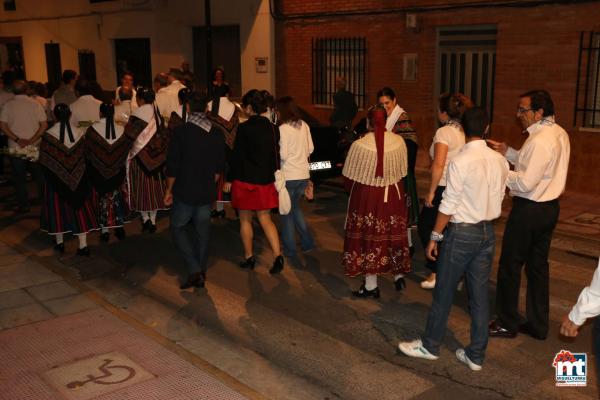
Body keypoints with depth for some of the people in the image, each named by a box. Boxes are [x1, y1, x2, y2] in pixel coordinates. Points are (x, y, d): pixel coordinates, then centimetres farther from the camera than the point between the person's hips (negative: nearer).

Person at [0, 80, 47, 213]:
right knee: (39, 175, 17)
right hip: (35, 147, 1)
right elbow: (44, 124, -11)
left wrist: (17, 140, -13)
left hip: (15, 148, 0)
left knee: (19, 178, 8)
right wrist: (32, 140, -14)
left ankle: (23, 205, 12)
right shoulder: (35, 104, -4)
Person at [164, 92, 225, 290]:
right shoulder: (216, 134, 1)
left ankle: (194, 270, -1)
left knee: (178, 228, 10)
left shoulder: (181, 131, -14)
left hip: (185, 191, -4)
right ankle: (201, 272, 21)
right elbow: (219, 167, 8)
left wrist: (169, 190, -1)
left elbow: (173, 165, -12)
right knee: (202, 231, 13)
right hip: (207, 192, 4)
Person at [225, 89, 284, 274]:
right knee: (265, 219, 13)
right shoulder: (273, 129, -1)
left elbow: (236, 156, -11)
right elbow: (276, 156, 6)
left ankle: (249, 258, 21)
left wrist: (230, 179, -2)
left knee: (245, 220, 12)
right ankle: (278, 255, 0)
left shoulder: (244, 128, -15)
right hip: (266, 181, 4)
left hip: (245, 181, -4)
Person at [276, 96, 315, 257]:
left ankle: (290, 249, 17)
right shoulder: (304, 125, 3)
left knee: (287, 211, 9)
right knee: (295, 207, 25)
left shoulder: (283, 129, -15)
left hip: (288, 176, -6)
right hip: (304, 174, 6)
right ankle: (307, 242, 23)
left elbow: (282, 155, -16)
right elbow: (310, 149, 9)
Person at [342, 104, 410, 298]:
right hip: (393, 195, 4)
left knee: (369, 238, 8)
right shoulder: (399, 141, -8)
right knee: (394, 235, 19)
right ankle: (399, 276, 32)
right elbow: (402, 171, 2)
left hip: (367, 197, -3)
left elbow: (350, 178, -10)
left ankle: (371, 286, 16)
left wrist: (352, 191, 11)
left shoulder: (360, 145, -19)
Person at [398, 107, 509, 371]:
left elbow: (448, 206, -16)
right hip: (488, 231, 6)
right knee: (480, 294, 12)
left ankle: (430, 345, 26)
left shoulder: (460, 162, -18)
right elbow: (499, 198, 8)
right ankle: (476, 355, 22)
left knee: (444, 292, 9)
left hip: (461, 233, -6)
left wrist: (435, 237, -7)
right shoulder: (500, 161, 0)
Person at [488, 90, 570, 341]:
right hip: (549, 206, 9)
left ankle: (507, 324, 18)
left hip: (529, 209, -9)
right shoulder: (559, 133, 7)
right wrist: (508, 152, 7)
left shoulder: (540, 140, -23)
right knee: (538, 266, 17)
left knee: (510, 266, 5)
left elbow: (526, 183, -25)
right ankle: (538, 325, 26)